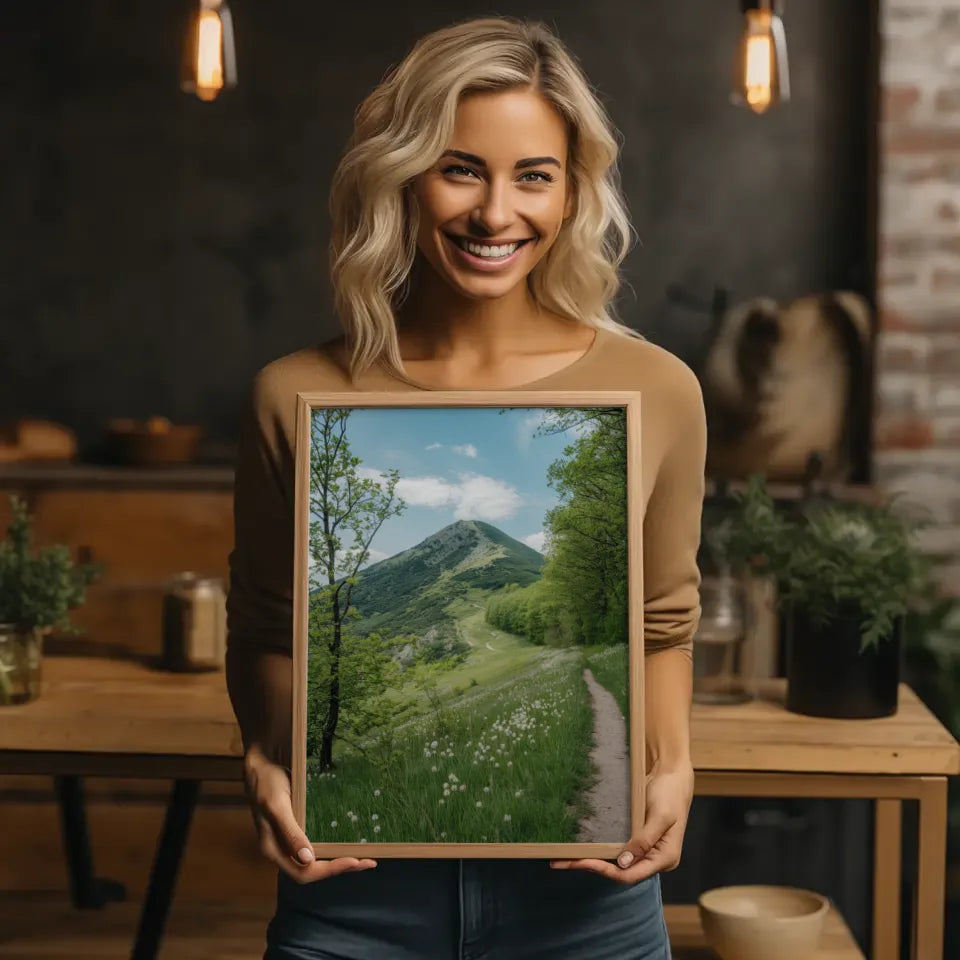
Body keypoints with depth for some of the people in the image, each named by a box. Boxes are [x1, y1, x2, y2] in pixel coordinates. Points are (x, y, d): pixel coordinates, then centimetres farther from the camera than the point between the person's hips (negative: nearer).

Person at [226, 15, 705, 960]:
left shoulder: (655, 391, -5)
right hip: (353, 884, 0)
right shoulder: (295, 397, -6)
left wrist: (669, 766, -8)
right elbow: (265, 634, 6)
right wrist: (266, 762, -11)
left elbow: (662, 626, 8)